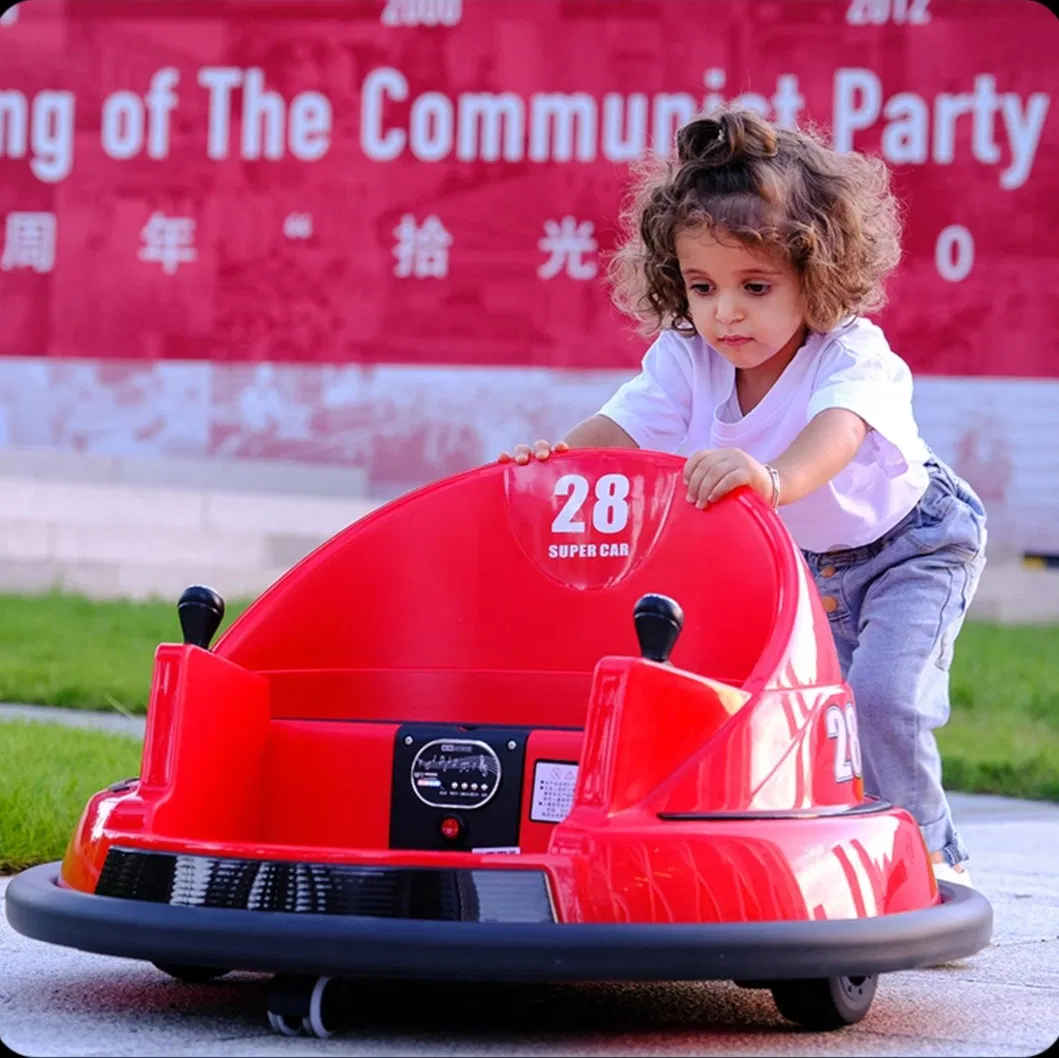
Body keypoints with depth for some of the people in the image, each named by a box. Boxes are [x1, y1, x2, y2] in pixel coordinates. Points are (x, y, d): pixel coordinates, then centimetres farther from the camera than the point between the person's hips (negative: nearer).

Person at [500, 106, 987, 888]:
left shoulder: (853, 356, -36)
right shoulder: (686, 359, -19)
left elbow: (837, 431, -57)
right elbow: (623, 426, -28)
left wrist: (774, 477, -79)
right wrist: (555, 457, -51)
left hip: (910, 540, -6)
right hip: (800, 559, 6)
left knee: (882, 693, -21)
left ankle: (927, 854, -1)